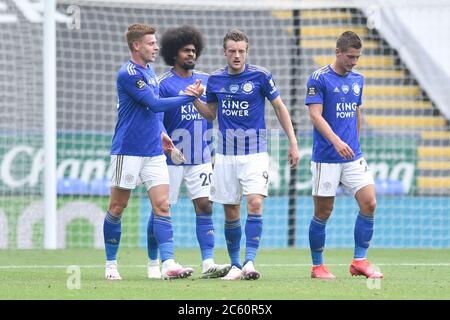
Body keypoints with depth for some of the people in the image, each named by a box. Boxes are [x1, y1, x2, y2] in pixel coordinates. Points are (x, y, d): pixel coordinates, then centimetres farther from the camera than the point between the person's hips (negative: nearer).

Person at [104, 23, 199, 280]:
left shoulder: (149, 70, 13)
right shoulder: (128, 74, -15)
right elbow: (155, 105, -18)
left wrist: (160, 133, 17)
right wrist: (188, 98, -13)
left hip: (154, 151, 7)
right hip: (128, 151, -7)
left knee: (162, 205, -6)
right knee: (118, 207, 3)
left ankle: (168, 264, -14)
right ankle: (111, 264, 14)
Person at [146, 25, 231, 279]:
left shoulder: (205, 80, 10)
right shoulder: (163, 84, -6)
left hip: (200, 158, 4)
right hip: (171, 160, -4)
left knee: (205, 206, -5)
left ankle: (208, 263, -7)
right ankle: (154, 263, 13)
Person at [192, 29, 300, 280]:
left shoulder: (260, 76, -4)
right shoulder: (215, 79, 6)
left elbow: (280, 108, 3)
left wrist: (293, 143, -1)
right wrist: (195, 101, -3)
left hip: (255, 152, -3)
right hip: (226, 153, 3)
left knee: (255, 203, -19)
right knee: (231, 211, 4)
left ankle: (250, 261, -20)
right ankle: (235, 265, 15)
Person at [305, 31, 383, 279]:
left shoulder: (357, 79, 11)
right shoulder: (319, 79, -8)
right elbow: (315, 115, -16)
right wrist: (337, 141, -27)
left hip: (353, 156, 5)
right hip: (326, 158, -5)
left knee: (369, 204, -7)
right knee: (323, 212, 0)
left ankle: (359, 261, 2)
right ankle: (317, 266, 13)